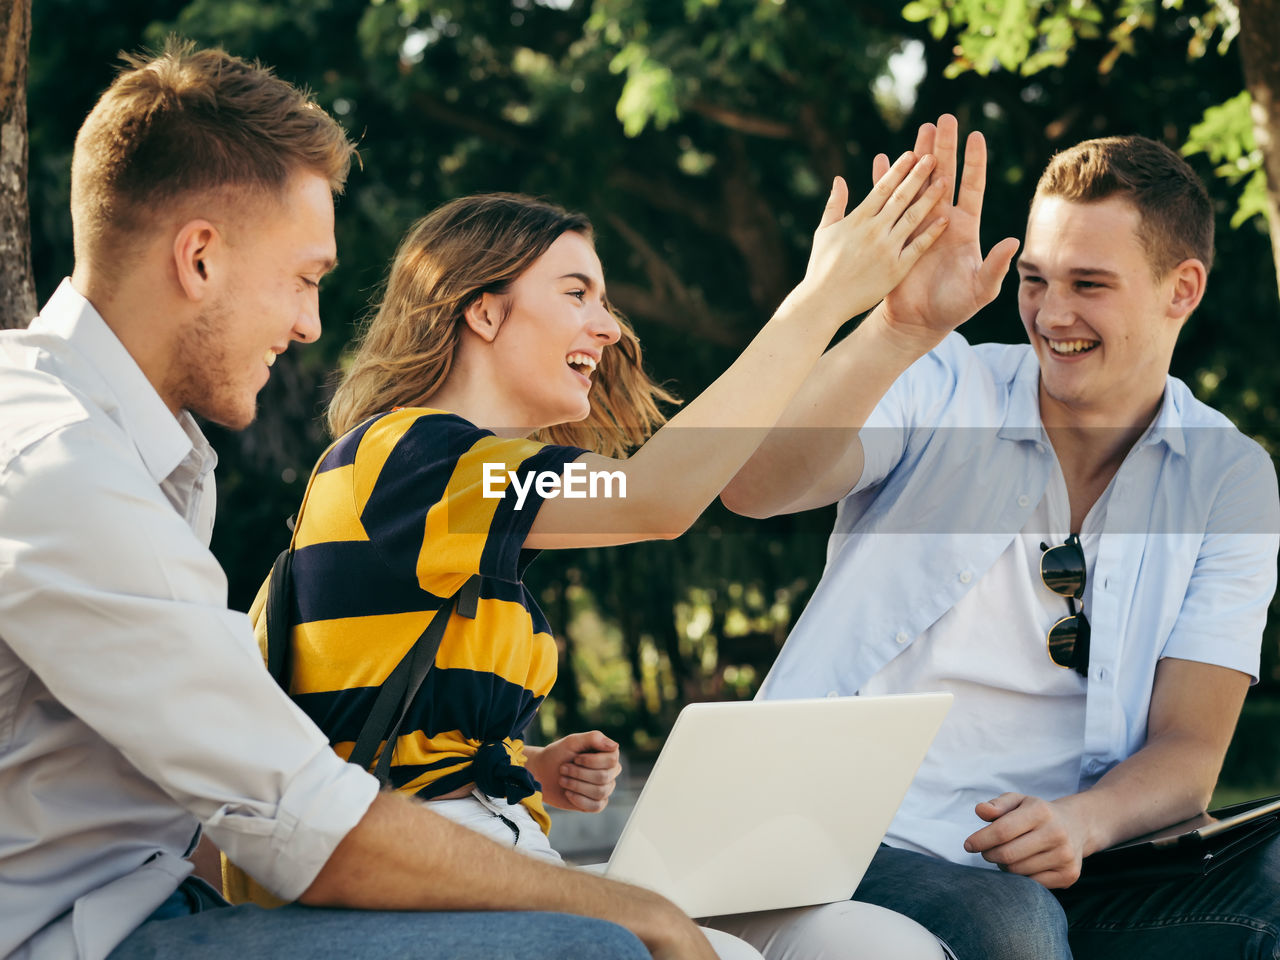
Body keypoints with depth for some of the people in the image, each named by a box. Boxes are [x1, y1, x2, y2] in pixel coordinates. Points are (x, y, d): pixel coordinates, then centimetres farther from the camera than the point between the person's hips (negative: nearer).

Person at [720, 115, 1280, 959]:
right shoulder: (942, 391, 2)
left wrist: (1079, 823, -21)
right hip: (851, 844, -3)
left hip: (1052, 869, 3)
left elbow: (1186, 750, 1)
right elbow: (750, 489, -18)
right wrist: (902, 327, -31)